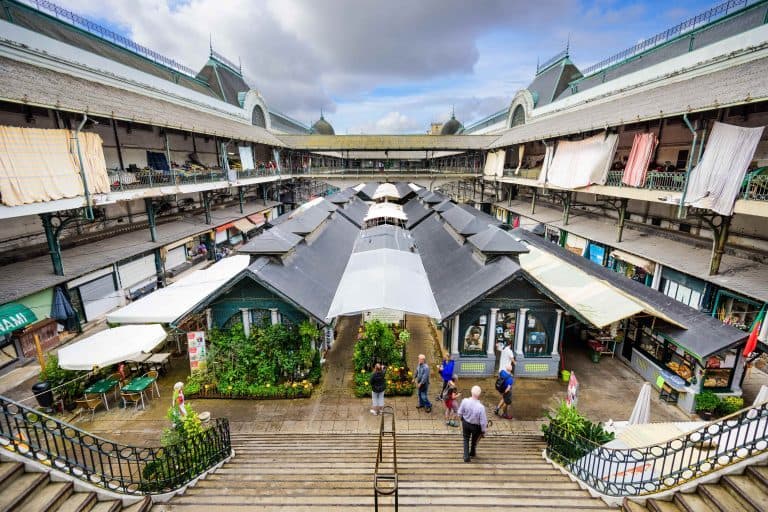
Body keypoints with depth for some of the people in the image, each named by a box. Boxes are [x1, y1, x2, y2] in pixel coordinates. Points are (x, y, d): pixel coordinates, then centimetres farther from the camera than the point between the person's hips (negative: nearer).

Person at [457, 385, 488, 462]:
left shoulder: (465, 401, -28)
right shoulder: (481, 407, -36)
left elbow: (460, 413, -10)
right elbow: (483, 422, -24)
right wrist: (483, 431, -5)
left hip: (465, 423, 1)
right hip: (476, 426, -1)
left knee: (466, 439, 29)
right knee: (474, 440, 31)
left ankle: (466, 457, 32)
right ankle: (472, 453, 54)